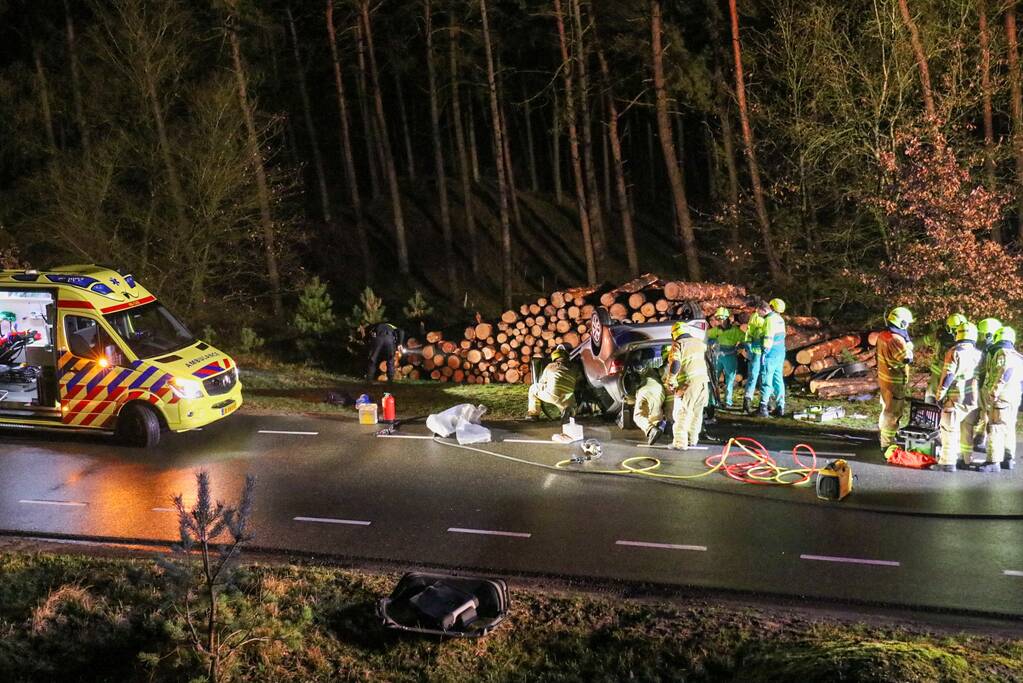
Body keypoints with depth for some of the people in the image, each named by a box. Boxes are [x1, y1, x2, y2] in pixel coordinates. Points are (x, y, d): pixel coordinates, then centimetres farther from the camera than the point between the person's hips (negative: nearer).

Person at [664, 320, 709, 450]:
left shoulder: (678, 344, -5)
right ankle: (692, 440, 23)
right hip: (703, 380, 6)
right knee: (697, 412, 17)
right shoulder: (698, 342, 14)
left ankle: (680, 443, -7)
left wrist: (669, 381, -10)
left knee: (681, 413, -2)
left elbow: (675, 364, -18)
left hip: (689, 382, -6)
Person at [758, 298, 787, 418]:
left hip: (771, 354, -8)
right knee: (778, 380, 11)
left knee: (767, 381, -7)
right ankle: (780, 406, 11)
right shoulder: (780, 319, 13)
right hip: (780, 354, 8)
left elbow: (768, 337, -19)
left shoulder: (770, 319, -14)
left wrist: (765, 352, -16)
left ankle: (764, 407, -9)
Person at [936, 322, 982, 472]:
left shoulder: (954, 352, -10)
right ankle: (967, 458, 25)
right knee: (968, 430, 17)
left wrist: (940, 394, -10)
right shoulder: (979, 354, 6)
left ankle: (947, 461, -8)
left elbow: (948, 375, -14)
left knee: (950, 429, -3)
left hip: (955, 398, -5)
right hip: (973, 398, 5)